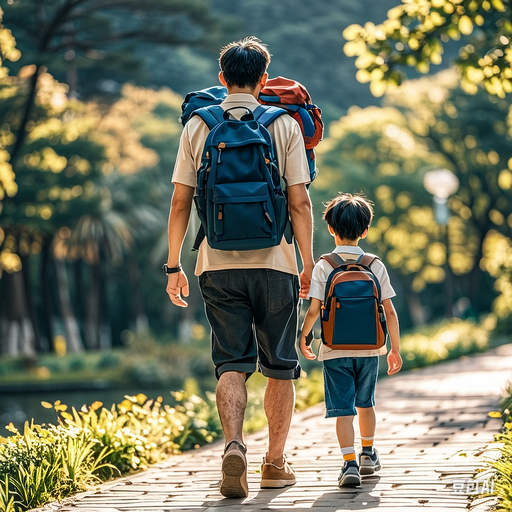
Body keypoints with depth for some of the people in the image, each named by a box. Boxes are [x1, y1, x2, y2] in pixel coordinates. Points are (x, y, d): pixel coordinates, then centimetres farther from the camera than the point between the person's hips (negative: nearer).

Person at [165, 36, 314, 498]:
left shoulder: (197, 127, 3)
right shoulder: (284, 126, -1)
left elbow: (180, 203, 2)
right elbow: (299, 202, -4)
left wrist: (174, 265, 9)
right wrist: (309, 264, 4)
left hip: (218, 265, 1)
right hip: (274, 264, -1)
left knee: (232, 363, 3)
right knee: (279, 365, 11)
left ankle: (234, 446, -19)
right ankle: (276, 464, 16)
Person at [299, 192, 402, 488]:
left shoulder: (324, 267, -5)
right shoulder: (376, 266, 0)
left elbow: (314, 311, -8)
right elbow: (389, 311, -1)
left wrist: (303, 337, 10)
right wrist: (395, 349, 8)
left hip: (335, 350, -2)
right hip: (369, 349, 2)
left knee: (343, 409, -3)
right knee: (365, 403, 22)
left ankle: (350, 463, -17)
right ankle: (368, 455, 37)